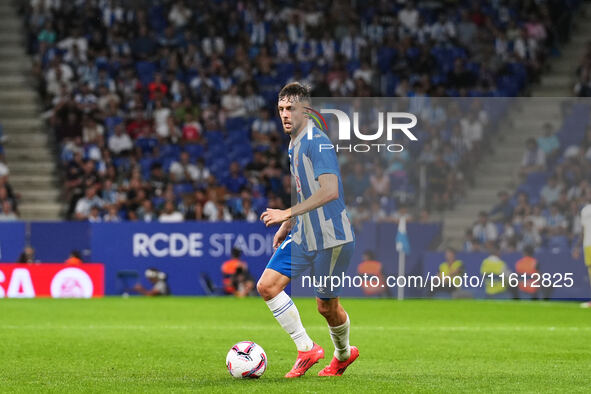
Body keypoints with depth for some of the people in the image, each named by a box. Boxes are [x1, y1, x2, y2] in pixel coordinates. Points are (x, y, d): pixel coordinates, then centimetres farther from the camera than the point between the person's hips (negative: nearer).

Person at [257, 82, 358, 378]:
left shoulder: (317, 142, -18)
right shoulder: (293, 145, 11)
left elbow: (330, 190, -29)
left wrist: (288, 214, -29)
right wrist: (287, 227, 23)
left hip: (331, 237, -8)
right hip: (303, 235, 8)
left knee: (327, 306, 3)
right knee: (267, 285, -4)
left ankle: (343, 353, 32)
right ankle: (306, 349, 5)